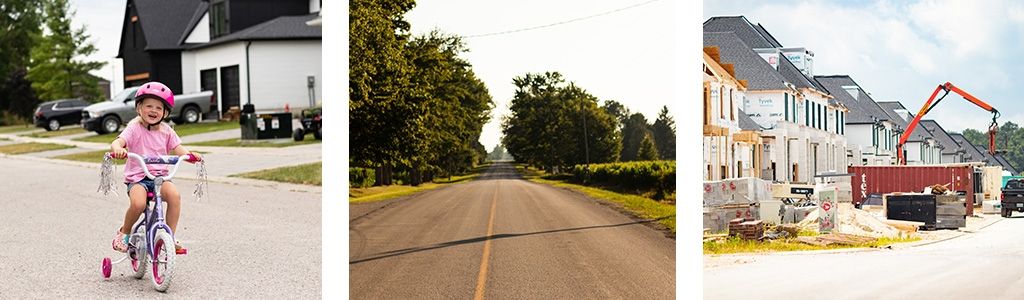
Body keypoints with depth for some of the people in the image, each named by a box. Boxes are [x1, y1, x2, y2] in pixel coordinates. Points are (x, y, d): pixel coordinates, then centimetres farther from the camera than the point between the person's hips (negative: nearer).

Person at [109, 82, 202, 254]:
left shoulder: (166, 131, 9)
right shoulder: (135, 127, -3)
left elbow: (178, 149, 2)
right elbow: (117, 142, -18)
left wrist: (191, 155, -20)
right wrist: (118, 149, -43)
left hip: (160, 176, 3)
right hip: (137, 177, -3)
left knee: (174, 195, -29)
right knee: (138, 203, -32)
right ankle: (124, 232, 0)